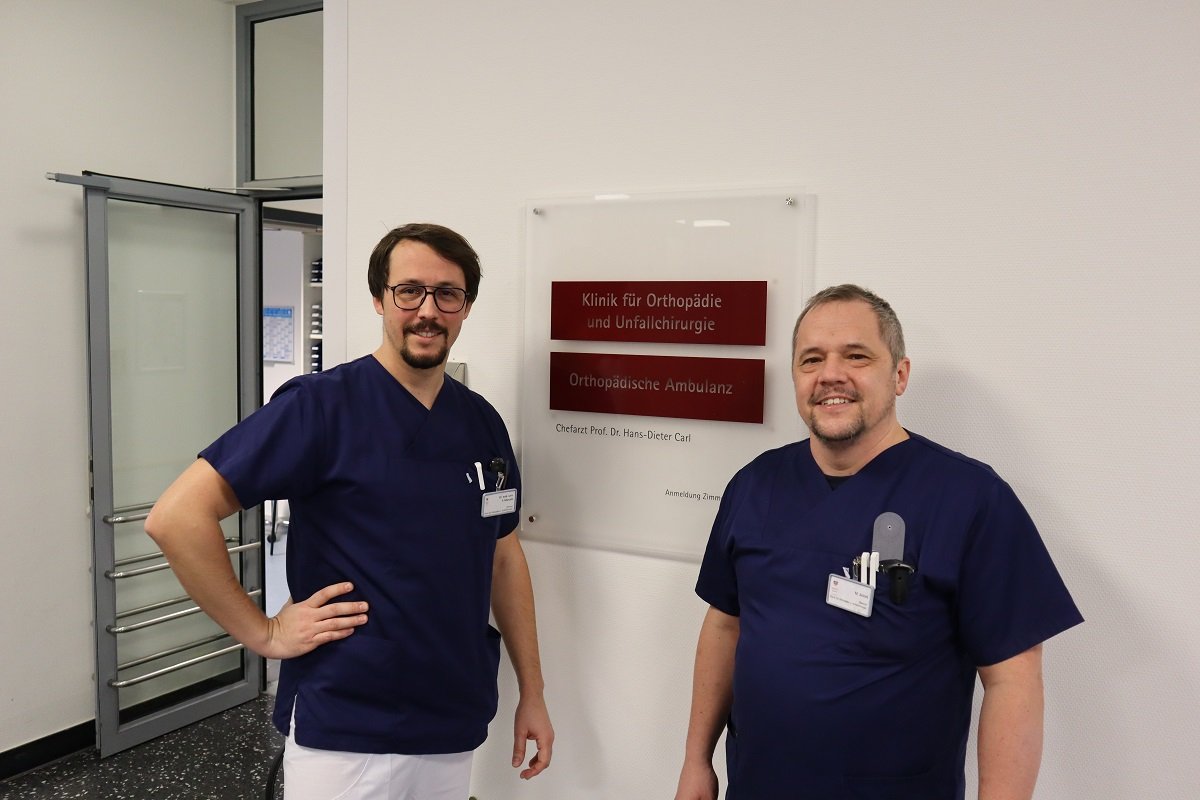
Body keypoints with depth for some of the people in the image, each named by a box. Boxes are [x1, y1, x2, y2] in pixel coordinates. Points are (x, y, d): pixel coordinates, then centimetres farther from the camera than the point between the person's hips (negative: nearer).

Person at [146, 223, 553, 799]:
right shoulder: (321, 405, -14)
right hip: (343, 735, -5)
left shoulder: (483, 423, 3)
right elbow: (176, 517, -17)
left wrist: (532, 694, 11)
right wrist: (263, 633, -13)